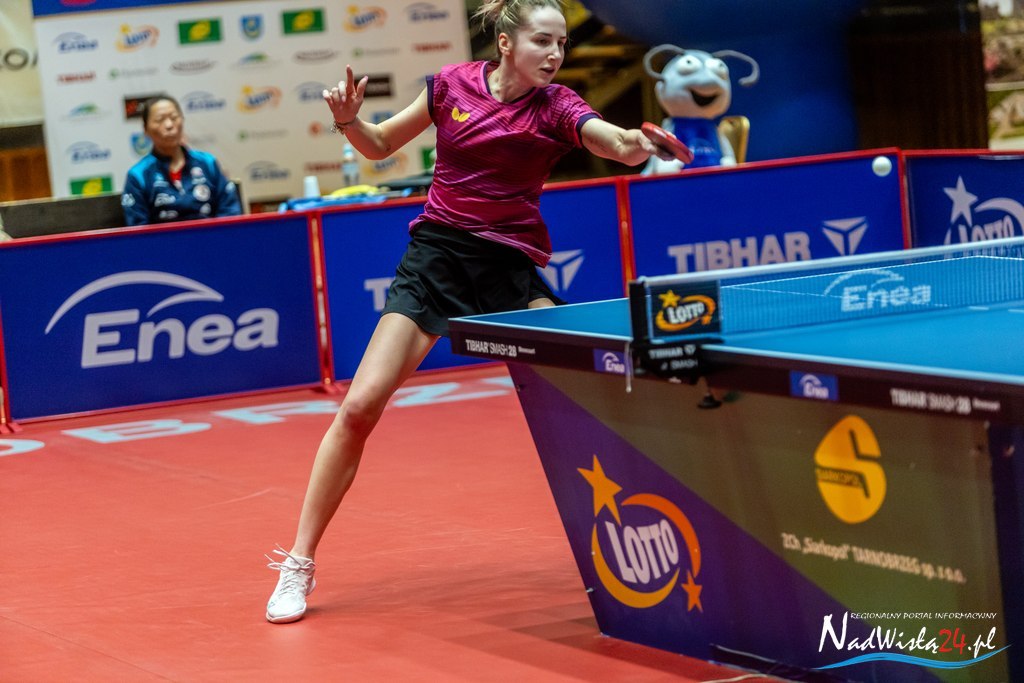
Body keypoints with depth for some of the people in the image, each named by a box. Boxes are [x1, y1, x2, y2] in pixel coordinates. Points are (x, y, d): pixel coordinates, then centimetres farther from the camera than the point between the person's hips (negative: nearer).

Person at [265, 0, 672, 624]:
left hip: (513, 268, 0)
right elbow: (380, 146, 12)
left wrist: (641, 143, -53)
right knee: (361, 406, -10)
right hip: (437, 252, 0)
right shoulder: (452, 85, -2)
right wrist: (349, 119, -11)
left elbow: (619, 143, -29)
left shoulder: (556, 108, -8)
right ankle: (299, 565, 0)